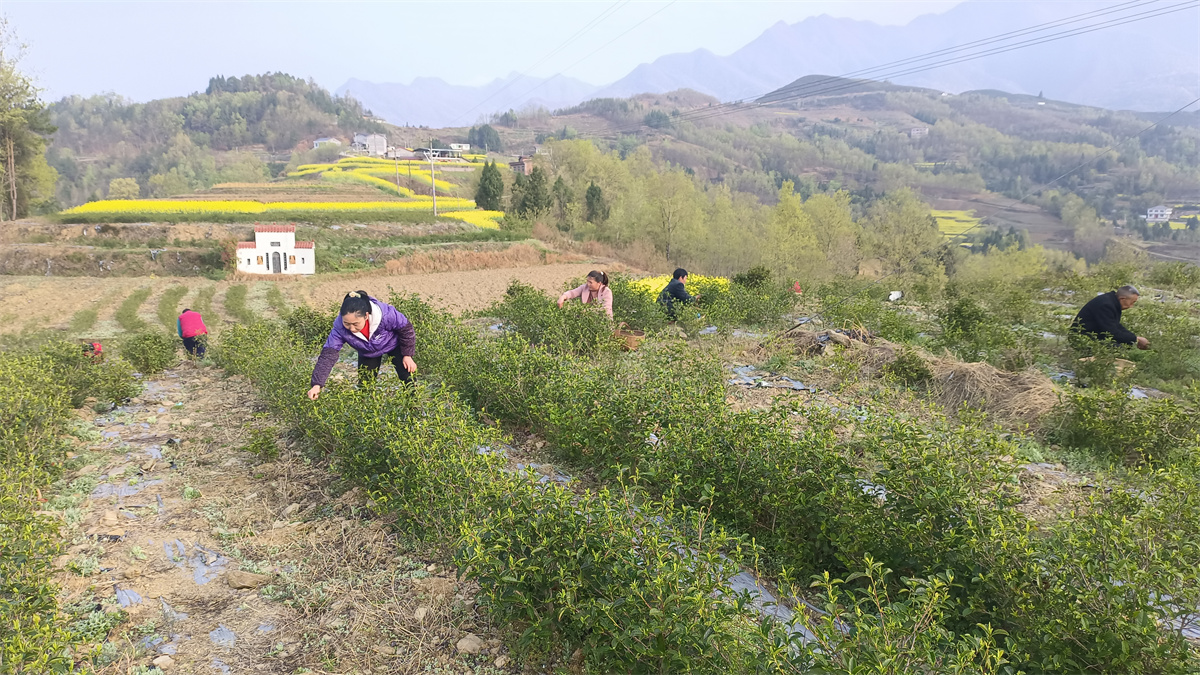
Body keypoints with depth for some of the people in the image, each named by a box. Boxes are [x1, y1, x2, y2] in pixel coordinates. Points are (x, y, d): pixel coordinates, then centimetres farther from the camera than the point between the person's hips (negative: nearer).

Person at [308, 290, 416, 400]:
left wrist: (407, 355, -15)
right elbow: (328, 355, -36)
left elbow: (406, 329, -24)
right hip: (367, 353, 2)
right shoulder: (339, 328, -36)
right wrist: (317, 384, -44)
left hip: (394, 345, -2)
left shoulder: (386, 315, -43)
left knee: (408, 377, -3)